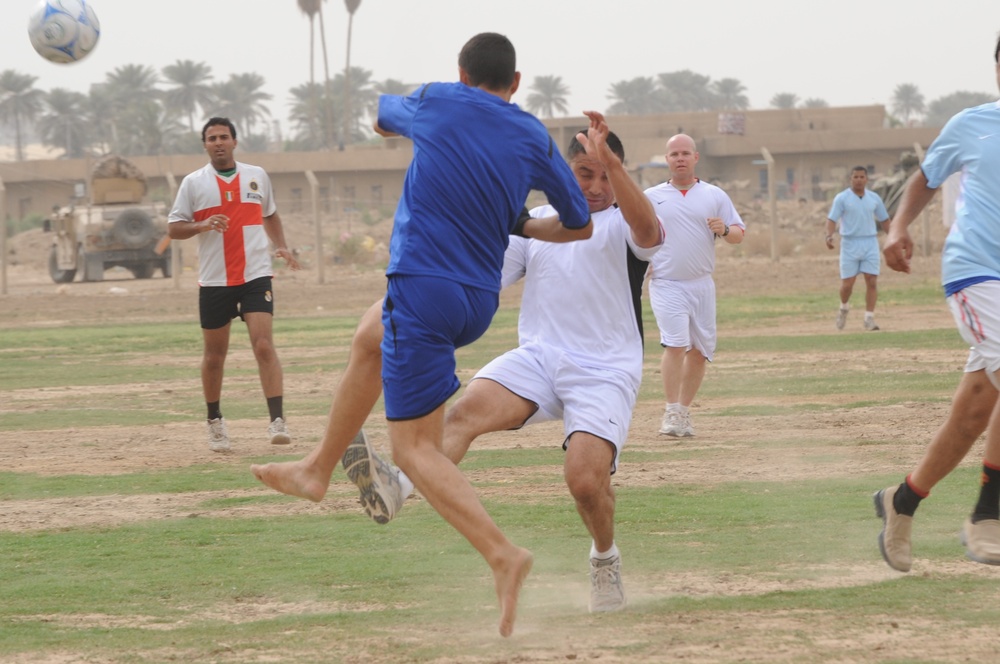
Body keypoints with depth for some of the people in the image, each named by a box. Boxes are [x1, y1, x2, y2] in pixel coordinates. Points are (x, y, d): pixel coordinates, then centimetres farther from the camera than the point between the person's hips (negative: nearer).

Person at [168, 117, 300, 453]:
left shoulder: (257, 176, 9)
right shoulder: (193, 183, 3)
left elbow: (270, 215, 24)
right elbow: (173, 229, 2)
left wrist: (282, 246, 8)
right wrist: (203, 225, -16)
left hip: (255, 276, 0)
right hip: (213, 282, 0)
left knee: (264, 345, -16)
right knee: (214, 355, 8)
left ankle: (277, 420, -20)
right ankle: (214, 422, 26)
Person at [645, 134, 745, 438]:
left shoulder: (715, 196, 9)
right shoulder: (650, 197, 6)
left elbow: (739, 234, 8)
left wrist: (724, 230, -14)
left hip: (702, 284, 3)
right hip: (666, 284, -3)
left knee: (700, 350, 3)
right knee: (676, 344, -19)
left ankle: (684, 413, 16)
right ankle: (671, 413, -15)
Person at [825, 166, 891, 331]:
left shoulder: (874, 198, 9)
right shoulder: (841, 198, -1)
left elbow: (884, 220, 17)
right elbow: (832, 219, -8)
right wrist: (829, 236, -26)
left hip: (870, 243, 2)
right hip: (850, 244, -2)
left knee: (872, 281, -7)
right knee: (847, 283, -2)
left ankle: (869, 318, -2)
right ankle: (844, 308, 28)